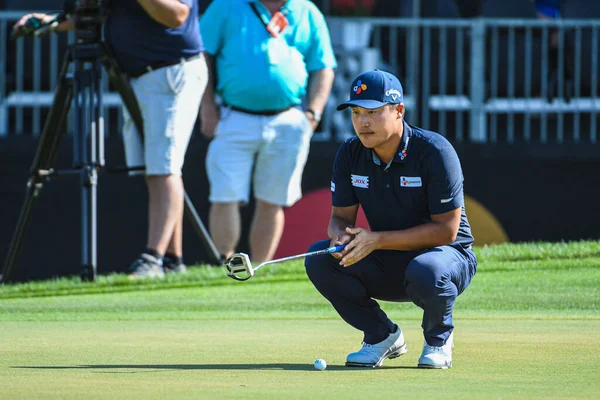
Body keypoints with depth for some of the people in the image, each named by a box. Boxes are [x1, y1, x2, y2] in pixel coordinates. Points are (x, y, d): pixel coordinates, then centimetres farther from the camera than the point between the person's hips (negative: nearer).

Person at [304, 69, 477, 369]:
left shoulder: (434, 151, -20)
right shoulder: (350, 154, -3)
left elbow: (446, 230, -21)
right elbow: (341, 216, 3)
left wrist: (377, 239, -28)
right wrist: (339, 237, -24)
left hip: (448, 255, -5)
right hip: (386, 268, 5)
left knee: (425, 272, -41)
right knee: (319, 259, -18)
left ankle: (439, 338, -5)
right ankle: (382, 336, 2)